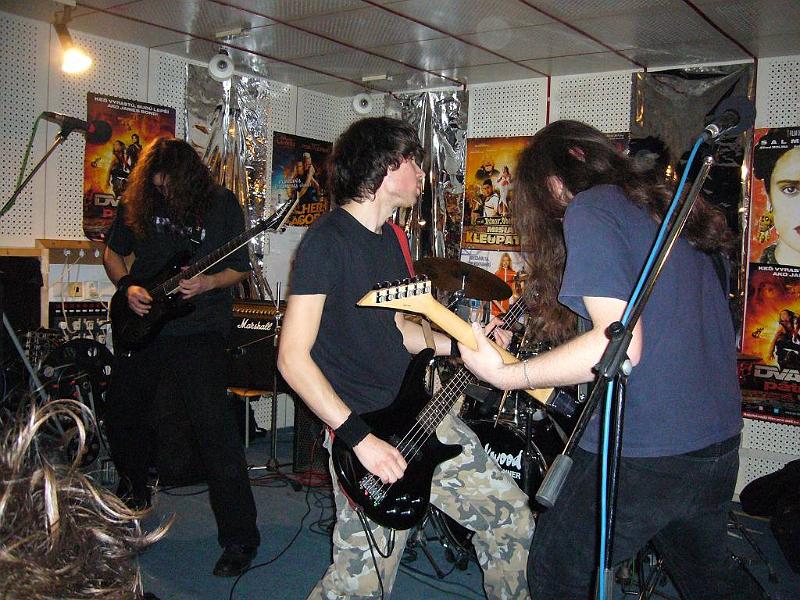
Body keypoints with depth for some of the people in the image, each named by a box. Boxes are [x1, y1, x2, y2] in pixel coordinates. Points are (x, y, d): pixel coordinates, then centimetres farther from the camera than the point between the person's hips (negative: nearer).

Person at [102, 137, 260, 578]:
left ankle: (240, 538, -4)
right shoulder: (138, 202, 3)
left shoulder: (221, 204, -6)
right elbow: (113, 252, 15)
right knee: (122, 415, 18)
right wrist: (127, 286, -3)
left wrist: (207, 283, -19)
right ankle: (133, 493, 48)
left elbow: (239, 268, 0)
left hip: (197, 330, -5)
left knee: (213, 429, -13)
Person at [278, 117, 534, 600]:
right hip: (361, 427, -8)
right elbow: (292, 357, -19)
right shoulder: (327, 240, -15)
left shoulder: (390, 238, 12)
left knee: (512, 515, 10)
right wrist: (359, 437, -23)